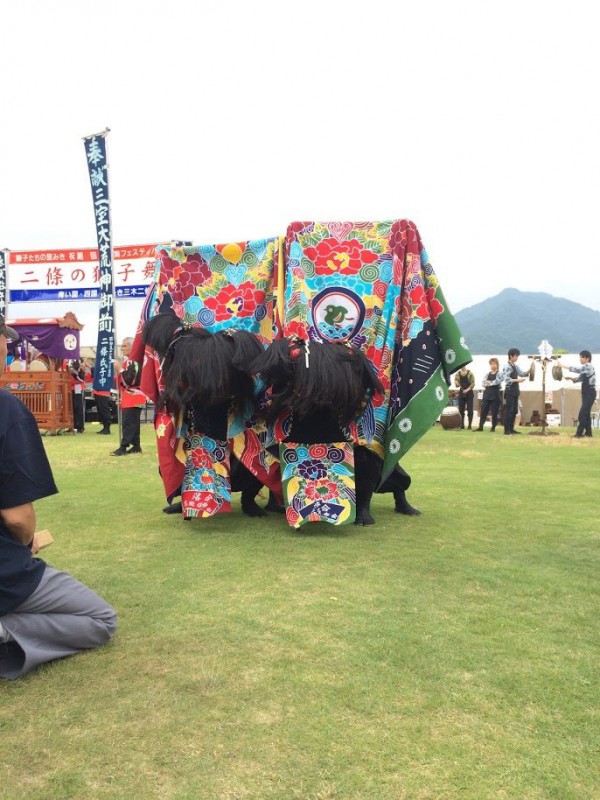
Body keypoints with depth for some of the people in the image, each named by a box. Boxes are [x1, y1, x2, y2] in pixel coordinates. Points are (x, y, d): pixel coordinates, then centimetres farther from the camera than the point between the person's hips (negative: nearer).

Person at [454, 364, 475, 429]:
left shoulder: (470, 373, -5)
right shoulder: (457, 374, 5)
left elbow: (473, 384, -7)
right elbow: (457, 385, 7)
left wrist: (467, 390, -18)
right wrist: (457, 383, -16)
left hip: (469, 393, -3)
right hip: (461, 393, 3)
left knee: (470, 410, -3)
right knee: (461, 410, 4)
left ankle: (470, 426, 1)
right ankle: (462, 426, 10)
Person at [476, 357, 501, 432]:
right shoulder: (488, 374, 14)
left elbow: (497, 382, -17)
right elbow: (483, 383, 4)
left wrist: (489, 383, -11)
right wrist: (488, 384, -14)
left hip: (495, 395, -5)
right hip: (487, 393, 5)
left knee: (494, 412, 0)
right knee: (483, 411, 2)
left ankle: (493, 427, 8)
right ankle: (480, 426, 6)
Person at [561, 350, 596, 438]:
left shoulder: (588, 366, -14)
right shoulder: (585, 368, 15)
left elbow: (577, 369, -28)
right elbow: (579, 379, 17)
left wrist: (564, 367, -25)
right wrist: (570, 378, -1)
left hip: (590, 392, -10)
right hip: (586, 392, 10)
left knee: (582, 413, -12)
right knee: (586, 412, 12)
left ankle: (579, 433, -12)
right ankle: (588, 432, 18)